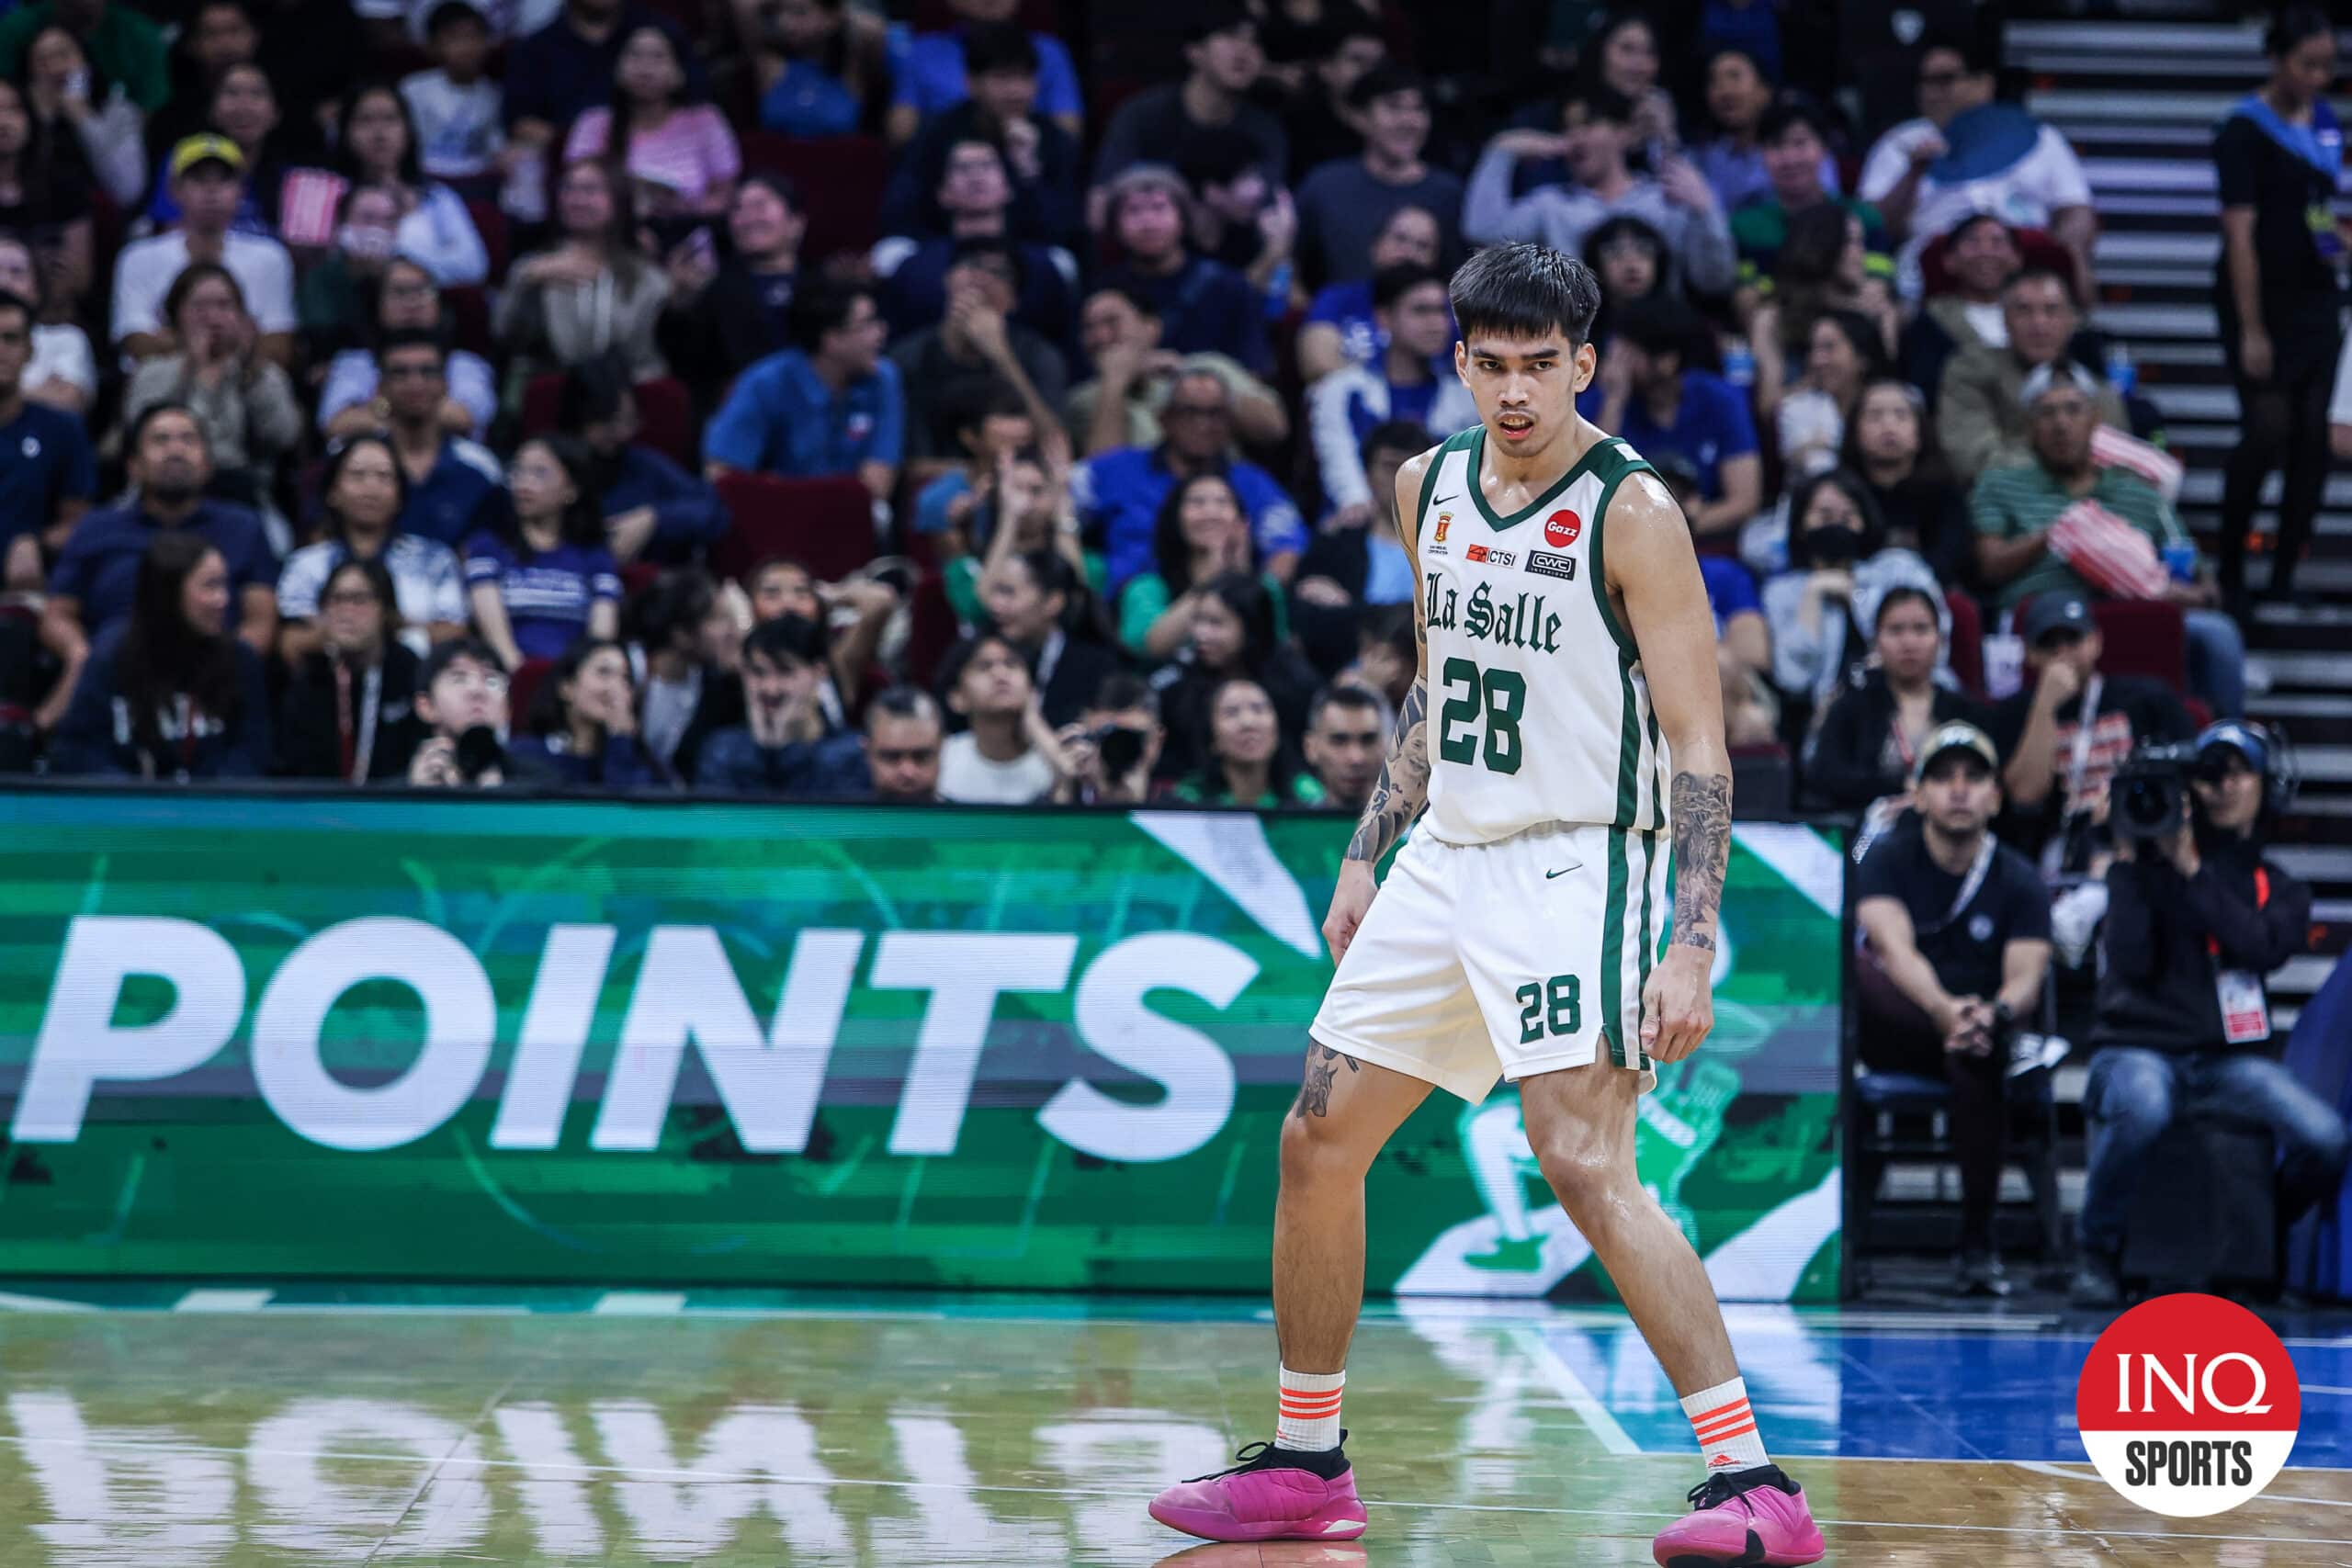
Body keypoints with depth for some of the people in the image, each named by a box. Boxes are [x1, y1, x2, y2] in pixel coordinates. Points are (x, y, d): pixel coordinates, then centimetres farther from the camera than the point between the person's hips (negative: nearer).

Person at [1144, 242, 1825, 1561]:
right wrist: (1369, 854, 19)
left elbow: (1700, 747, -15)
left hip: (1576, 870, -8)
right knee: (1317, 1145, 9)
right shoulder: (1430, 488, 7)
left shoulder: (1632, 512, -14)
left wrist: (1691, 947, -23)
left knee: (1586, 1164, -21)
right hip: (1445, 862, 8)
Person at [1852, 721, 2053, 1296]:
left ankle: (1978, 1245, -30)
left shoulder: (2019, 882, 5)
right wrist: (1945, 1011, -38)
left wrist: (1994, 1015, -36)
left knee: (1978, 1059, -38)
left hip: (1981, 1028, 0)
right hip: (1892, 1028, 0)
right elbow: (1896, 950, -16)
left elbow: (2026, 979, -10)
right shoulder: (1887, 859, 2)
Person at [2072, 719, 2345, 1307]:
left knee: (2326, 1141, -24)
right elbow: (2130, 961, -8)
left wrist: (2191, 870, -11)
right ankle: (2099, 1252, -17)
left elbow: (2261, 948, -9)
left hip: (2232, 1058, 3)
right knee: (2142, 1108, -41)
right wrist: (2127, 860, -8)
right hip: (2143, 1046, -3)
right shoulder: (2152, 860, 7)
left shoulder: (2279, 889, 15)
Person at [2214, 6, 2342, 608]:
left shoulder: (2324, 122, 10)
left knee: (2312, 439, 2)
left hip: (2316, 303, 7)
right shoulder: (2245, 131, -11)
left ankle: (2283, 580, 7)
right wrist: (2251, 330, -18)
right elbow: (2240, 234, -15)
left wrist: (2337, 241, 6)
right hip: (2263, 303, -7)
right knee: (2267, 432, -14)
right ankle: (2230, 574, -1)